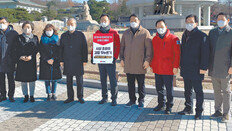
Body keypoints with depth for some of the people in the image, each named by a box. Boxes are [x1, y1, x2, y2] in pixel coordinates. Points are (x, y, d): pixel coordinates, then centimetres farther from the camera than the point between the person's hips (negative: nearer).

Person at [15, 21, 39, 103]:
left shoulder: (35, 38, 7)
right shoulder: (19, 38, 8)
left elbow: (36, 49, 2)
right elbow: (17, 49, 5)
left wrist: (31, 56, -13)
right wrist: (20, 57, -13)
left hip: (31, 61, -1)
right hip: (21, 61, 1)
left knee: (32, 79, 2)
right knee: (23, 79, 3)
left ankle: (31, 96, 13)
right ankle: (26, 96, 15)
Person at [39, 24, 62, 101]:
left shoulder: (57, 39, 5)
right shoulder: (42, 40, 7)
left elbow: (58, 51, -1)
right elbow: (41, 51, 1)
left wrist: (53, 59, -12)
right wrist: (47, 60, -10)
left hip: (55, 62, -1)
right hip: (45, 62, 1)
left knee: (54, 78, 2)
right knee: (47, 79, 1)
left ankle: (53, 94, 13)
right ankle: (49, 94, 9)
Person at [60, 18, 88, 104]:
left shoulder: (81, 35, 0)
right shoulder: (63, 36, 9)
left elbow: (85, 48, 0)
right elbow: (61, 49, 11)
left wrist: (85, 60, -4)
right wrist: (61, 60, 5)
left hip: (78, 61, -3)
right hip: (67, 61, 3)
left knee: (79, 80, 3)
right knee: (69, 80, 7)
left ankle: (80, 97, 15)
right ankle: (70, 97, 17)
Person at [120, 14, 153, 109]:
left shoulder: (145, 32, 0)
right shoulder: (126, 33, 12)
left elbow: (149, 48, -4)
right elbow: (122, 47, 16)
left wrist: (147, 60, -11)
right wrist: (121, 59, 7)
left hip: (140, 64, -4)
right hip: (128, 64, 4)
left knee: (141, 84, 6)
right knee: (130, 83, 11)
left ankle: (141, 101, 19)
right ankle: (132, 100, 24)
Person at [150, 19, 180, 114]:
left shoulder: (173, 39, -5)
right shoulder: (154, 39, 10)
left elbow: (177, 54, -7)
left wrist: (175, 66, -12)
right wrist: (152, 65, 12)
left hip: (168, 70, -5)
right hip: (157, 69, 5)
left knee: (169, 89, 5)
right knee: (159, 88, 14)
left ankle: (169, 106, 19)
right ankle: (161, 104, 30)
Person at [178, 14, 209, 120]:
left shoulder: (202, 36, -8)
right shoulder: (185, 35, 13)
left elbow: (205, 53, -11)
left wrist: (203, 67, -16)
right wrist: (181, 64, 14)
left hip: (196, 70, -6)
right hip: (185, 69, 7)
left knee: (198, 91, 4)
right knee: (187, 90, 16)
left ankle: (199, 111, 16)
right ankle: (188, 108, 29)